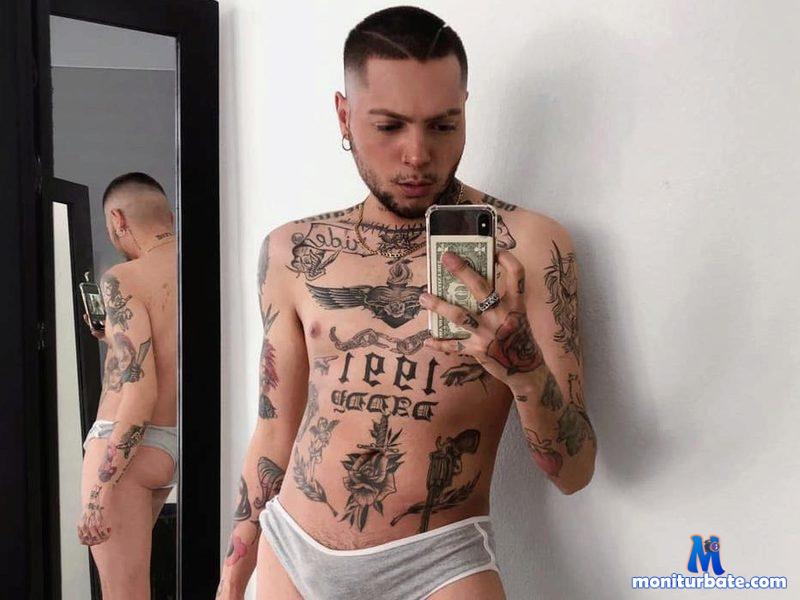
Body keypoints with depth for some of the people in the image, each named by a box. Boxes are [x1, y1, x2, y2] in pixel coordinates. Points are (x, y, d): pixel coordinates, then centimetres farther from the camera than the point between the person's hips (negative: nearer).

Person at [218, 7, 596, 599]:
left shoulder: (527, 244, -11)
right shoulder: (293, 253, -1)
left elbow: (574, 472, -10)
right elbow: (276, 434, 8)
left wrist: (525, 366, -28)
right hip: (288, 550, 4)